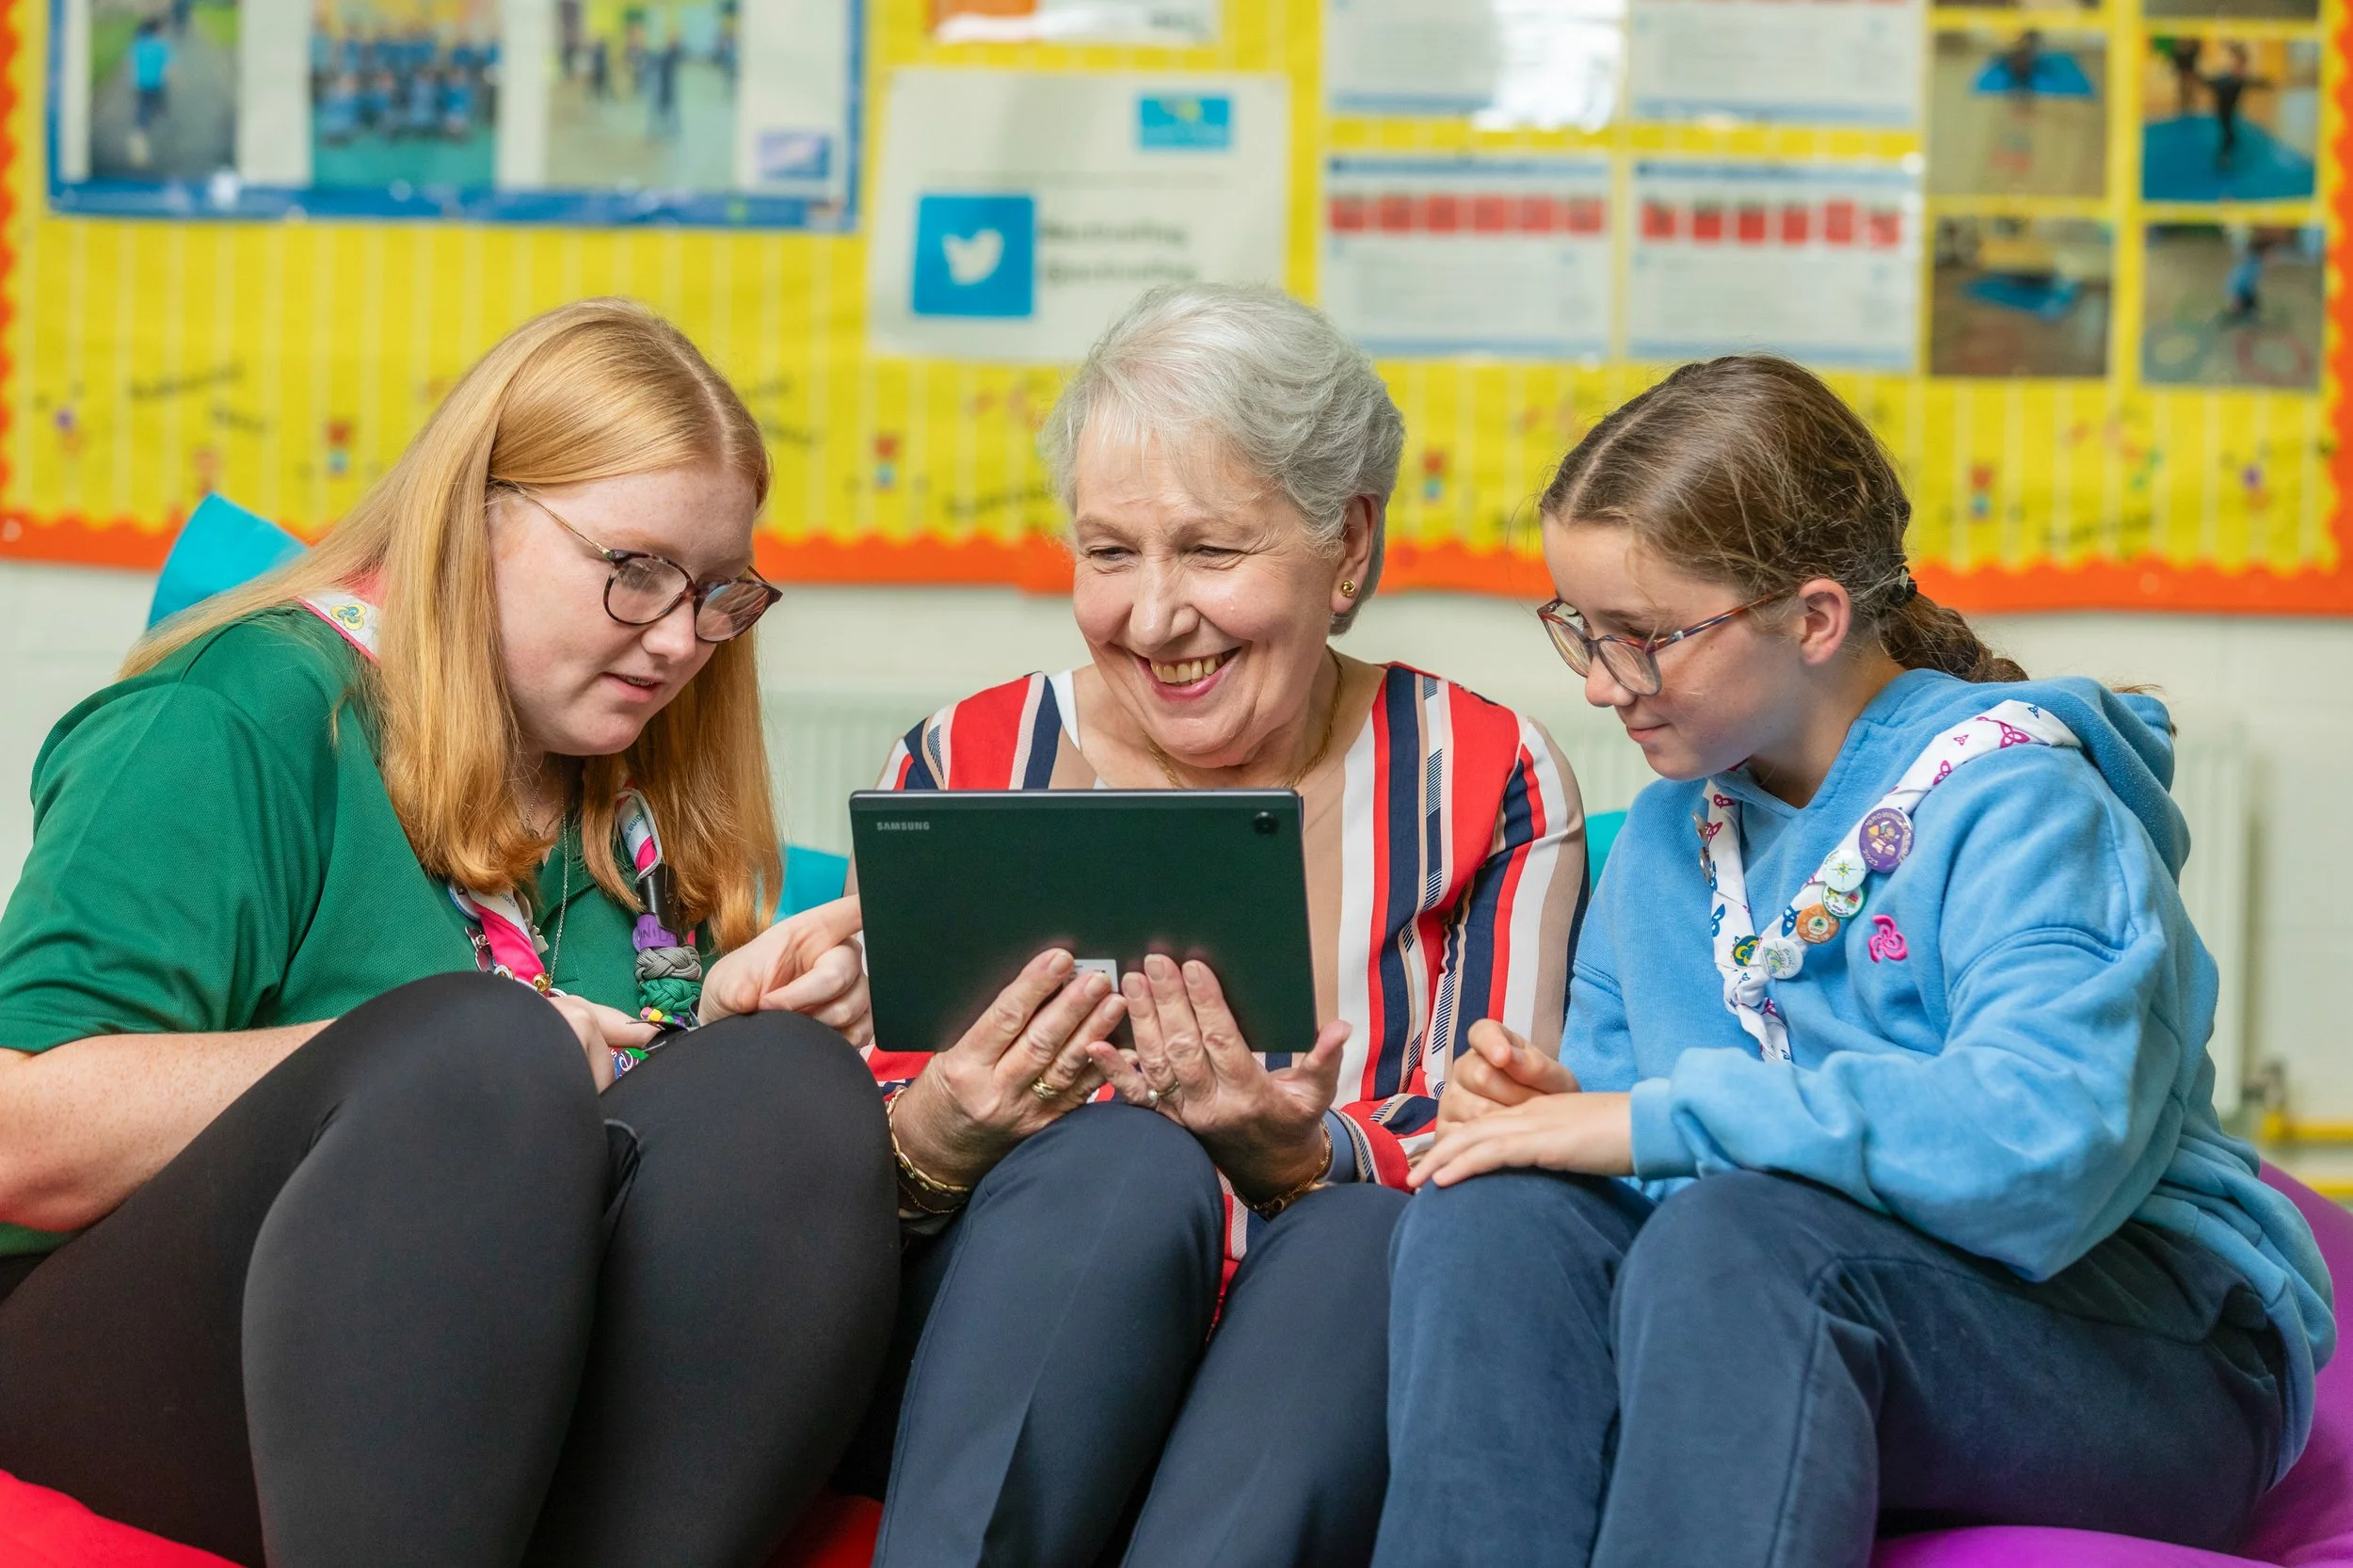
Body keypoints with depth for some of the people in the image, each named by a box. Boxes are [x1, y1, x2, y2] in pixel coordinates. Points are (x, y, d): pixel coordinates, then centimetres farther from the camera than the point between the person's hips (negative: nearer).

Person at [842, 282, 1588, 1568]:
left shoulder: (1486, 783, 6)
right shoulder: (970, 765, 7)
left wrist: (1303, 1161, -24)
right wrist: (935, 1145, -21)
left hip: (1330, 1373, 0)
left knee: (1369, 1240, -34)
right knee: (1121, 1159, -32)